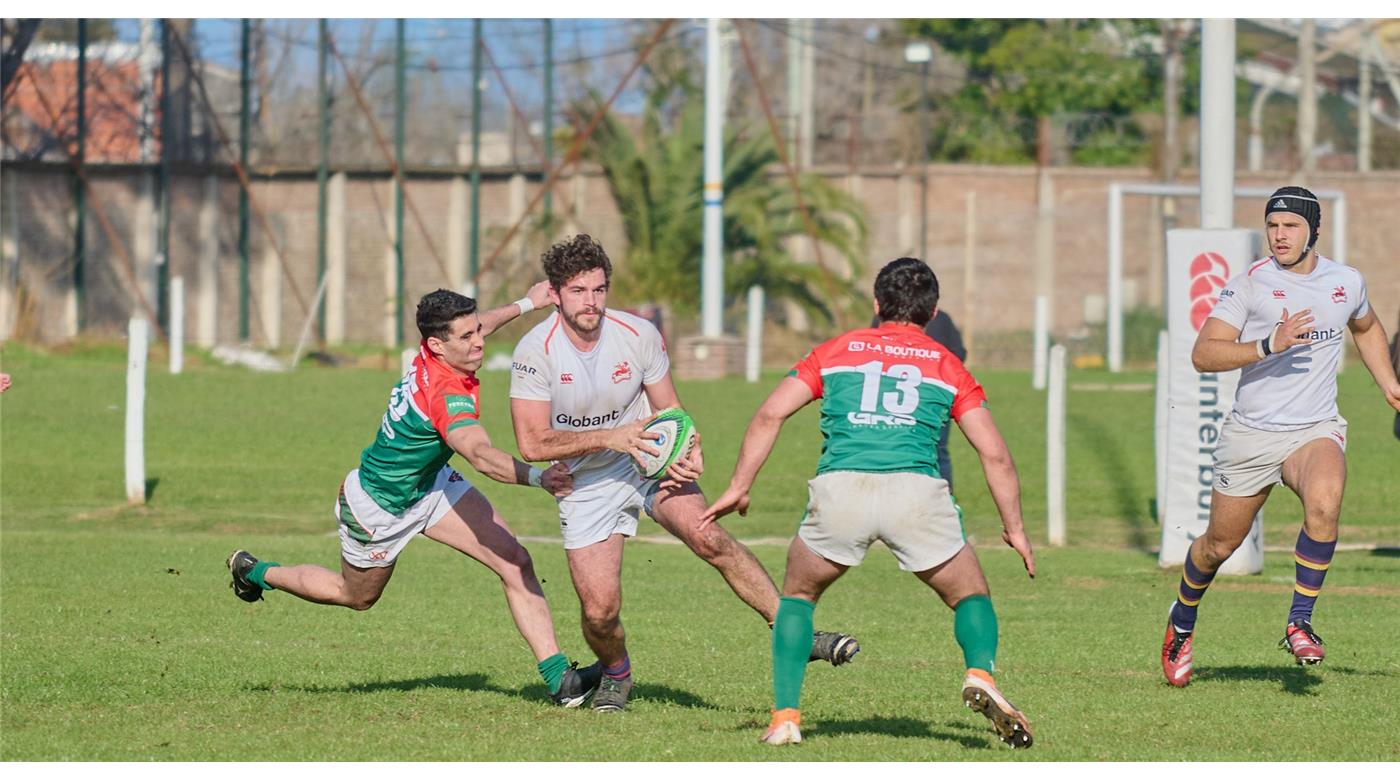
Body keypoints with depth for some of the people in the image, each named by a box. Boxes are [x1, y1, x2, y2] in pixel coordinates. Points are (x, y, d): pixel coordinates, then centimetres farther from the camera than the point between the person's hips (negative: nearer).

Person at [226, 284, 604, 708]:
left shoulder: (432, 353, -15)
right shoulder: (447, 395, -41)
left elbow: (470, 328, 13)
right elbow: (481, 455, -59)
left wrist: (524, 304, 24)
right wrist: (536, 477, -73)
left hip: (431, 483, 8)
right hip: (378, 506, -8)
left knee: (514, 561, -9)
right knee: (356, 595, 20)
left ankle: (559, 676, -9)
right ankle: (255, 572, 45)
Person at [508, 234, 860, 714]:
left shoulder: (639, 336, -9)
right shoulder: (536, 351, -17)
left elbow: (669, 413, 3)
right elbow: (531, 444, -20)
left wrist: (688, 454, -19)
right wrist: (608, 438, -28)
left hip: (648, 461, 1)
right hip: (584, 483, -1)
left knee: (706, 536, -28)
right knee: (599, 610, -10)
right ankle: (615, 673, 25)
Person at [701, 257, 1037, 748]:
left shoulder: (836, 352, 22)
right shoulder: (946, 366, 21)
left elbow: (771, 414, 11)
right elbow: (994, 452, 15)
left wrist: (739, 487, 14)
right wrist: (1014, 528, 22)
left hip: (839, 487, 0)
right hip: (916, 488, 0)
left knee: (798, 595, 25)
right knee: (970, 596, 20)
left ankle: (785, 716, 12)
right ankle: (980, 675, -10)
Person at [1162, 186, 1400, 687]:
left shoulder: (1347, 282, 4)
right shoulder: (1251, 283, -8)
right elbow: (1203, 355, -15)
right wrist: (1268, 345, -27)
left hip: (1316, 430, 1)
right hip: (1251, 434, -1)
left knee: (1324, 503, -31)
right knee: (1220, 543, 8)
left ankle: (1299, 623, -19)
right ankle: (1182, 624, 38)